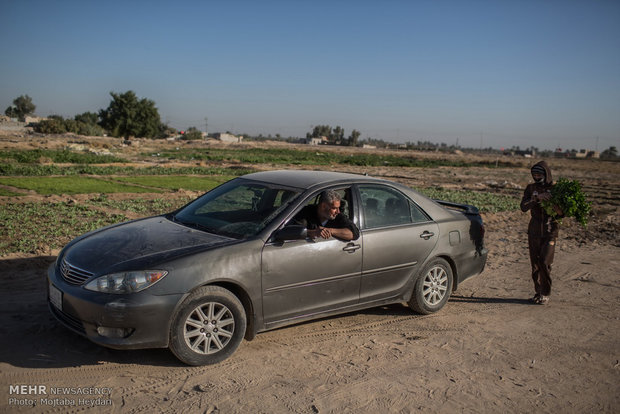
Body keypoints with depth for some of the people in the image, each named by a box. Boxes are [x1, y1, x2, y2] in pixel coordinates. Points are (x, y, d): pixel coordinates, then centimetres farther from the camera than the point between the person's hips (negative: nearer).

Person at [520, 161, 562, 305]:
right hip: (534, 231, 3)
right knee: (535, 263, 7)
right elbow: (523, 207, -9)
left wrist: (553, 204, -26)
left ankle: (546, 294, 4)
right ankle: (538, 292, 19)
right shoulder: (531, 188, 4)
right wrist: (537, 198, -25)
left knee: (545, 262, -10)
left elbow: (562, 213, -6)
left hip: (550, 231, -3)